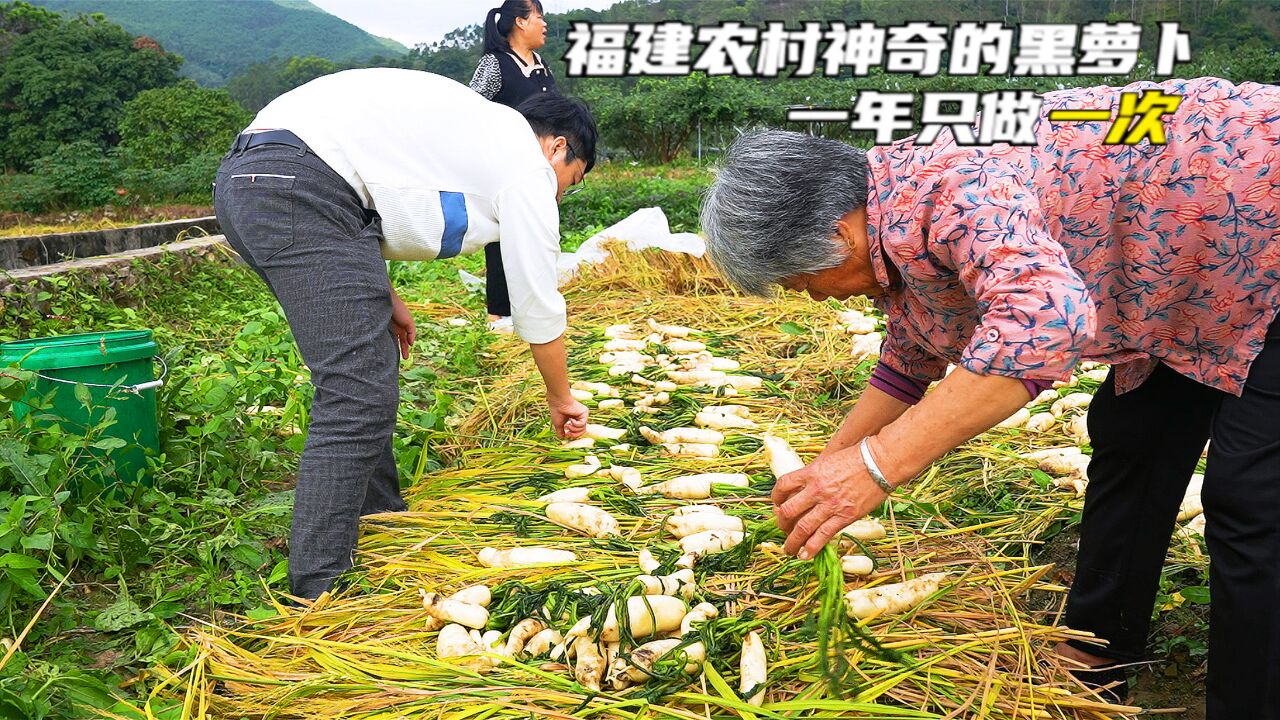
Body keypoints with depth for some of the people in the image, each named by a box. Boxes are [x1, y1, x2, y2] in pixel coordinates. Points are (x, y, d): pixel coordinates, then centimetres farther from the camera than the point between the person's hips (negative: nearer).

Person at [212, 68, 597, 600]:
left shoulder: (472, 124, 27)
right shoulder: (527, 165, 2)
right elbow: (538, 306, 6)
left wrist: (378, 295, 21)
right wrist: (561, 399, 21)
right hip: (297, 190, -10)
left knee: (370, 361, 17)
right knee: (358, 398, -11)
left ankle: (380, 527, 28)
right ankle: (317, 593, -7)